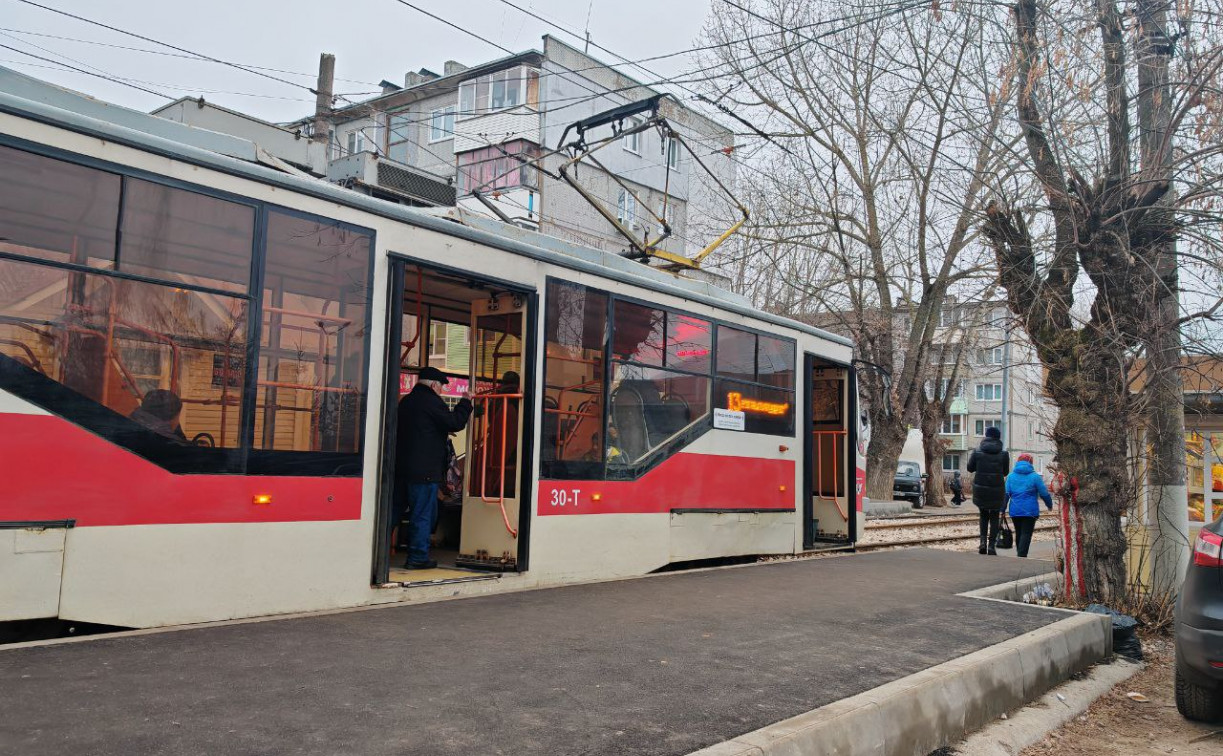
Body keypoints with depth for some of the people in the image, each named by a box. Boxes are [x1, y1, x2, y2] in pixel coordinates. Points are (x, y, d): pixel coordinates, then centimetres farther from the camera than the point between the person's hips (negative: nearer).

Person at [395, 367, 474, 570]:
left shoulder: (406, 401, 16)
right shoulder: (431, 401, -11)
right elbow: (455, 423, -14)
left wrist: (443, 434, 28)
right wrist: (465, 402, 0)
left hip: (401, 467, 8)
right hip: (425, 469, -8)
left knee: (395, 509, 15)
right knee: (422, 513, -1)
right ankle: (418, 557, 4)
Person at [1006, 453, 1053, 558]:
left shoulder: (1010, 476, 6)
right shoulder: (1034, 476, -2)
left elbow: (1006, 493, 2)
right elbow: (1044, 493, -1)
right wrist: (1049, 505, 16)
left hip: (1015, 510, 4)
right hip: (1030, 510, -4)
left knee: (1018, 533, 16)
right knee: (1026, 533, -4)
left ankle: (1019, 554, 24)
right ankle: (1021, 555, -14)